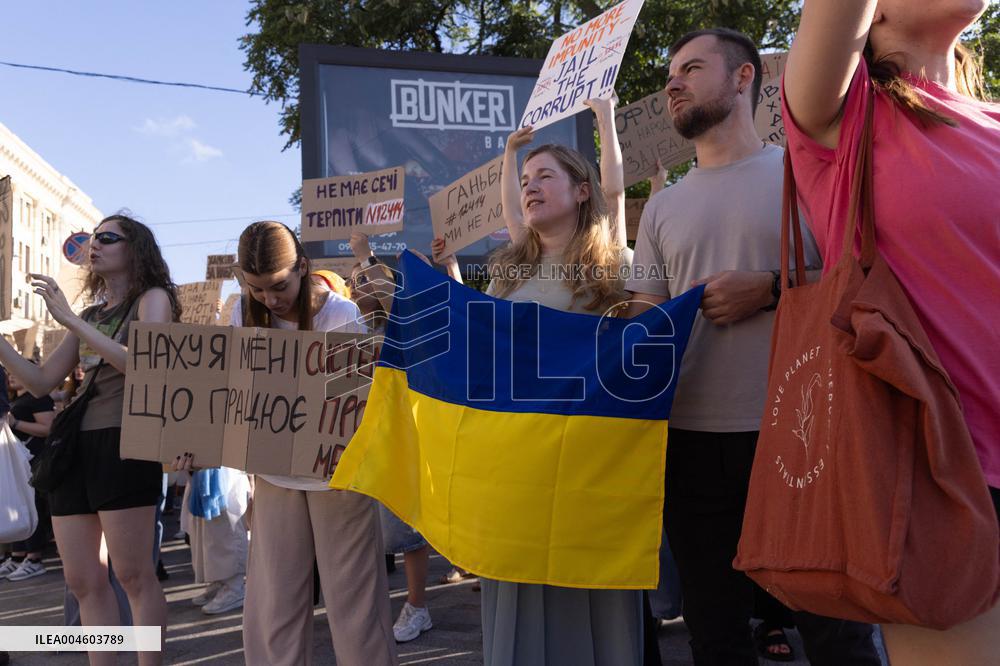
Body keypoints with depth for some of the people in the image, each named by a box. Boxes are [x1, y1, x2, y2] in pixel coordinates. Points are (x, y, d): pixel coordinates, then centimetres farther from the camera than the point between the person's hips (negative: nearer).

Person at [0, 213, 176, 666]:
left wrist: (70, 320, -16)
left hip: (123, 445, -7)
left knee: (133, 575, -4)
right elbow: (41, 382, 17)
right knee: (82, 581, 7)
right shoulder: (91, 315, 21)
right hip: (73, 446, 7)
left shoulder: (152, 298, 2)